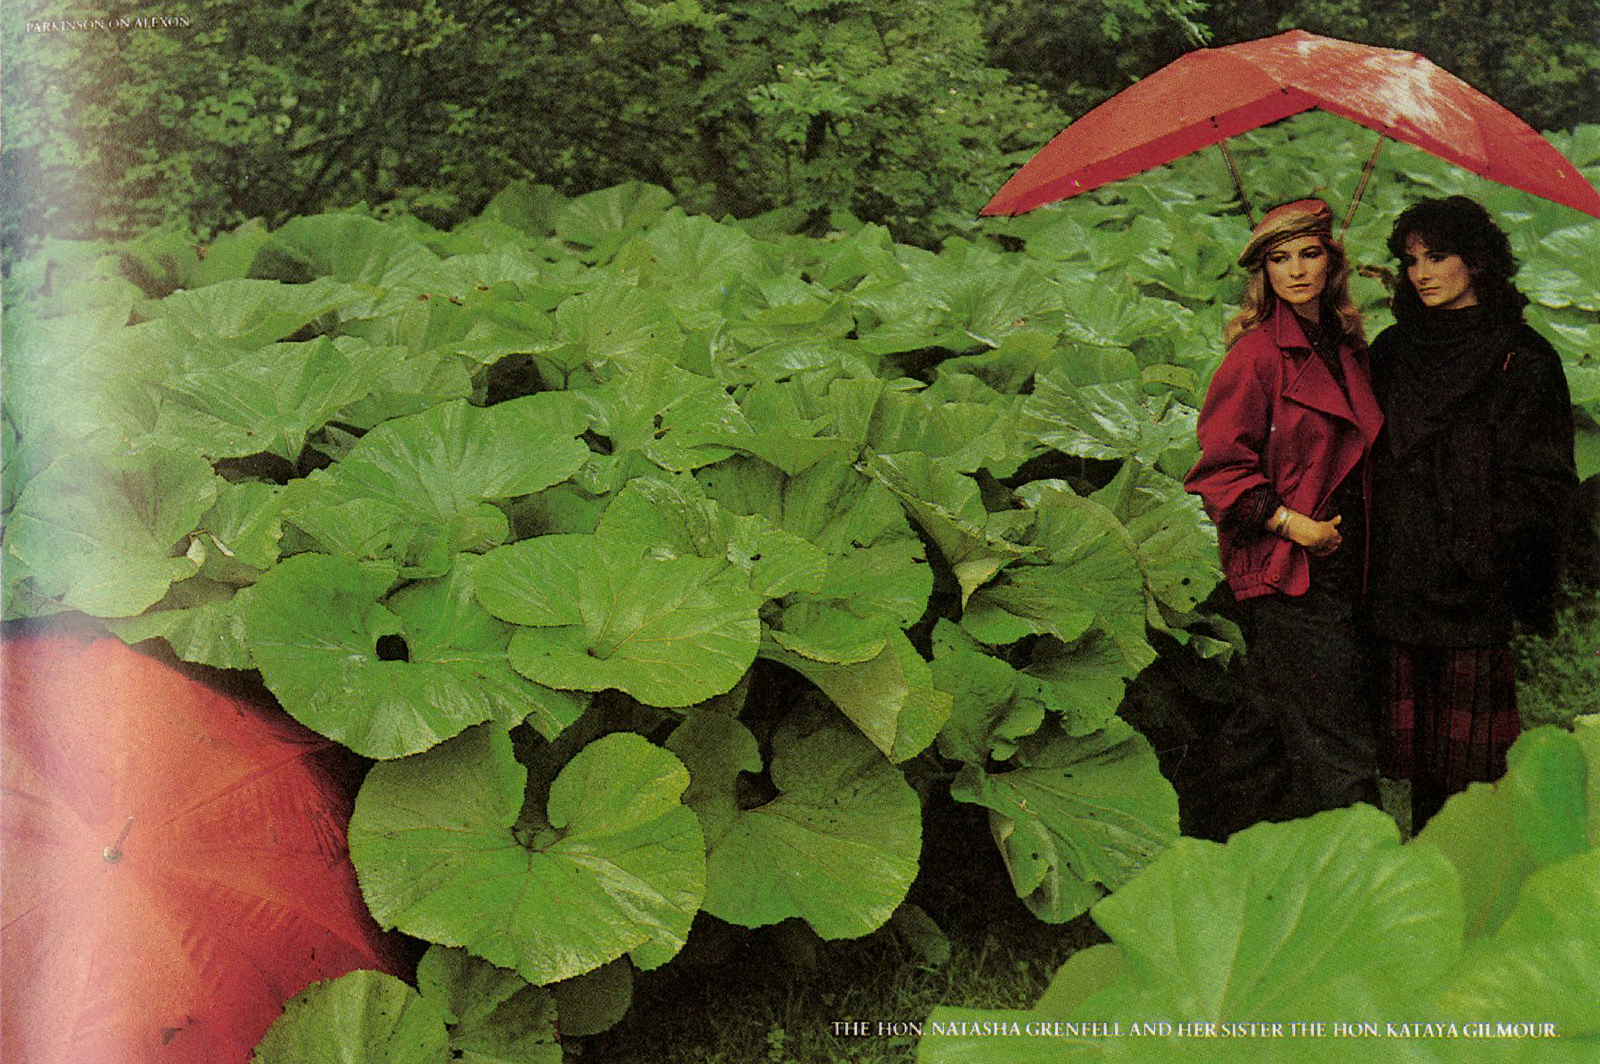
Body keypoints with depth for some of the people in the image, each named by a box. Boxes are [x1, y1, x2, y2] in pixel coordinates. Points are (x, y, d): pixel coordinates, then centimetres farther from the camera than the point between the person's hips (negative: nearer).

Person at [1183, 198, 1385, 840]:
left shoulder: (1343, 346, 12)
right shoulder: (1258, 353, -11)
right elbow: (1219, 468, -12)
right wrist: (1291, 523, -17)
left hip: (1338, 564, 7)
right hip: (1286, 573, -7)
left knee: (1267, 720, 16)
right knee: (1337, 743, -6)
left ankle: (1225, 847, 28)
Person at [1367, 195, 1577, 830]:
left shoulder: (1521, 358, -1)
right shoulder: (1393, 351, 13)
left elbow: (1544, 482, -3)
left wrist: (1479, 551, -13)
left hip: (1475, 588, -4)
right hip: (1403, 581, 4)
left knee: (1470, 750, -4)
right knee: (1419, 750, 8)